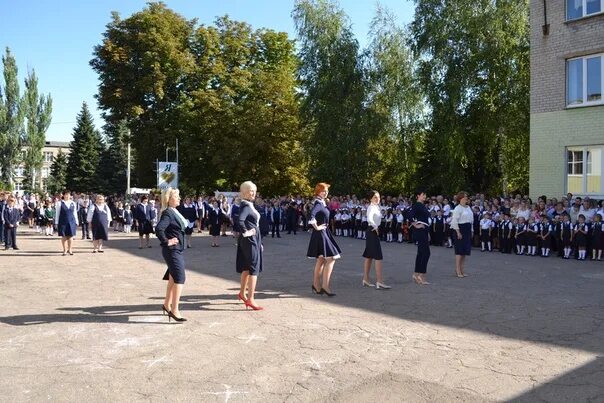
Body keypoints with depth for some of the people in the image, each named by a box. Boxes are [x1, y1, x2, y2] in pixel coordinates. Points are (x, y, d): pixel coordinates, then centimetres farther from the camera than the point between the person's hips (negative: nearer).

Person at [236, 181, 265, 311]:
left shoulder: (249, 205, 12)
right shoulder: (245, 205, -17)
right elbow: (240, 220, -35)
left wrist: (259, 242, 18)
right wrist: (245, 232, -21)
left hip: (254, 239, 9)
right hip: (249, 240, -9)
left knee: (247, 267, 19)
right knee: (253, 269, -7)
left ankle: (242, 293, 33)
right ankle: (250, 299, -4)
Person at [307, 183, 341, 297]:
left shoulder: (323, 203, 12)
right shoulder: (318, 203, -16)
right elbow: (312, 215, -33)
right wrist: (316, 227, -22)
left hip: (324, 233, 10)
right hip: (320, 233, -10)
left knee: (321, 259, 14)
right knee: (331, 259, -11)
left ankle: (316, 284, 22)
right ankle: (325, 286, -9)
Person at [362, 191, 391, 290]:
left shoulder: (376, 207, 13)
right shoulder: (372, 207, -16)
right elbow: (369, 219, -33)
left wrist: (376, 227, 8)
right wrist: (376, 227, -21)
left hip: (374, 232, 10)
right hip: (373, 232, -10)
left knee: (369, 256, 13)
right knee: (378, 257, -10)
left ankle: (365, 279, 19)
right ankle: (379, 282, -11)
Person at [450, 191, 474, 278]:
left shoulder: (468, 207, 14)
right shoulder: (458, 208, -12)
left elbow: (471, 219, 19)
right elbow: (454, 221, -17)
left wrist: (471, 231, 15)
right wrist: (458, 232, -20)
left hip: (468, 230, 8)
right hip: (460, 229, -8)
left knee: (465, 250, 10)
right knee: (460, 250, -6)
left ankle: (461, 270, 17)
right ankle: (458, 271, -1)